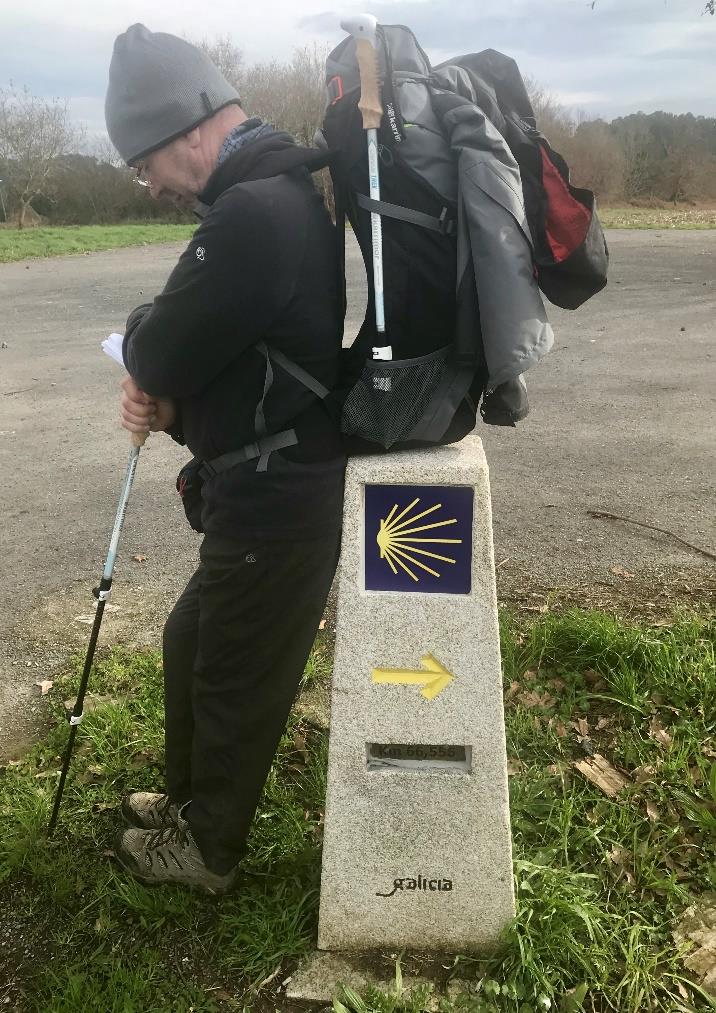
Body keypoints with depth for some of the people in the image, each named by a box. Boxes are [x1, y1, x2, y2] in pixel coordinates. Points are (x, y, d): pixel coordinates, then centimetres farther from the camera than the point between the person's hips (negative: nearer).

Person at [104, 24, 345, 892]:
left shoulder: (253, 215, -24)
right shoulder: (283, 192, 11)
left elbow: (158, 356, -20)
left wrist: (142, 334, 3)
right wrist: (169, 396, -1)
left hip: (275, 499, -10)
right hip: (276, 483, 10)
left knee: (236, 674, 9)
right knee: (193, 645, 24)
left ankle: (205, 846, 33)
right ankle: (191, 799, 45)